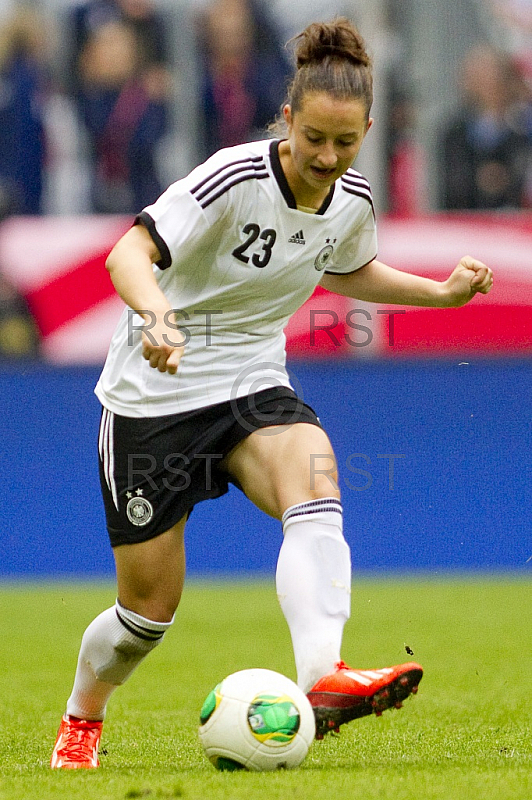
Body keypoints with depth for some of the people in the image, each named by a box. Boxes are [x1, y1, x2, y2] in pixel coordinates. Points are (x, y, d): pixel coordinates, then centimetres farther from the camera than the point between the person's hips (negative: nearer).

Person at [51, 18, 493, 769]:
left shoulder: (352, 200, -2)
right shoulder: (234, 179, -22)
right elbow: (128, 255, -33)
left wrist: (441, 291, 8)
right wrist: (157, 316, -54)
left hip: (252, 384, 4)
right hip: (155, 395, -4)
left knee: (313, 480, -31)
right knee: (152, 602, 2)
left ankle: (323, 677, -49)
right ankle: (81, 718, 34)